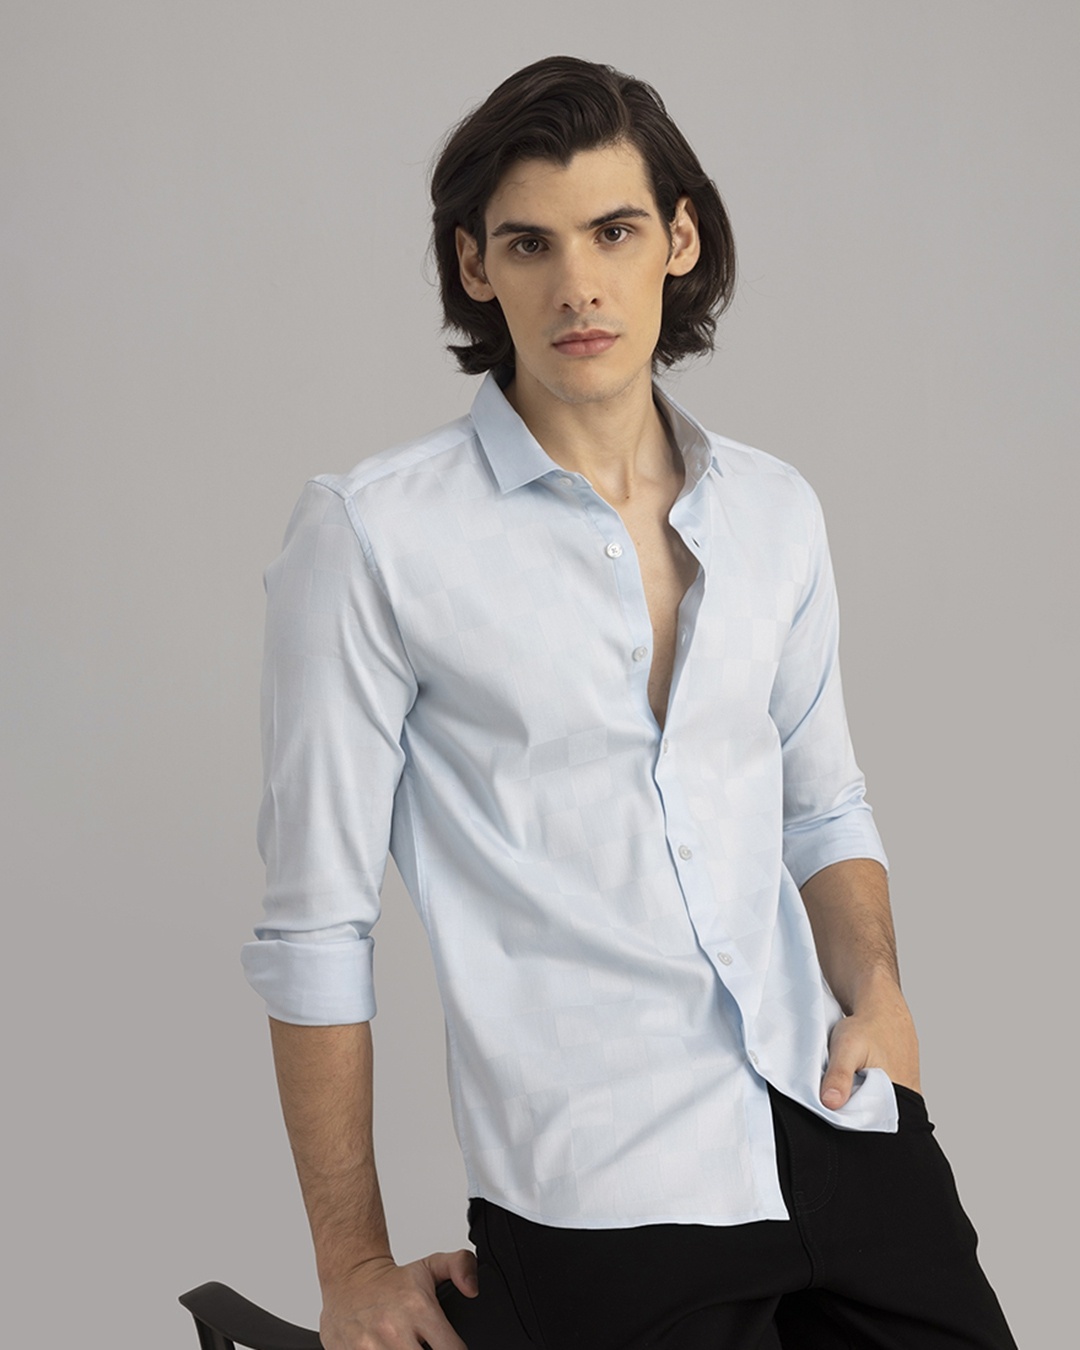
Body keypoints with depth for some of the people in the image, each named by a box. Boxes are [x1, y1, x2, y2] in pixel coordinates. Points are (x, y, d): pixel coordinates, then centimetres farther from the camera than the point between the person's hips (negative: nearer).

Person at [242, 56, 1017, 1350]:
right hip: (601, 1196, -4)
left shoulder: (775, 510, 10)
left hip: (835, 1122, 5)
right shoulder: (370, 535, -6)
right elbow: (313, 922, -5)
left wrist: (873, 987, 0)